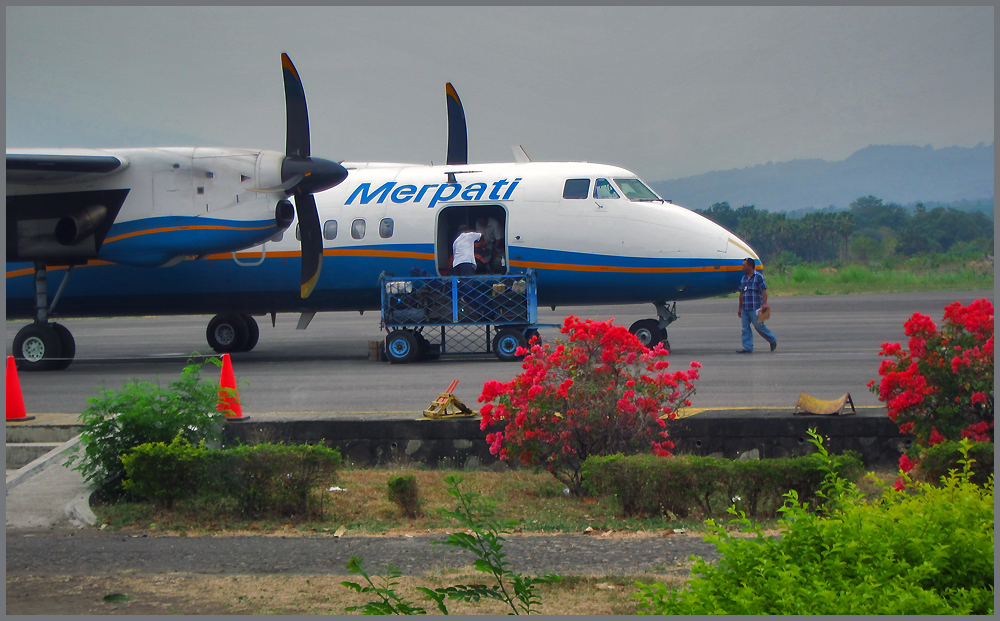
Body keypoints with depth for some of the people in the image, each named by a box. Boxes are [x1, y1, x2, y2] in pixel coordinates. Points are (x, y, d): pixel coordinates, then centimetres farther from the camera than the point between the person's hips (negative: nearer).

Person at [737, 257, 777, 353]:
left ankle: (772, 340, 15)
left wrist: (764, 303, -22)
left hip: (755, 308, -7)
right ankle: (747, 348, 3)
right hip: (745, 308, 7)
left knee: (759, 326, -4)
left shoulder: (759, 277, -4)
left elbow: (764, 291, -10)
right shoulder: (743, 278, 16)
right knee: (745, 328, 2)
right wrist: (740, 308, 22)